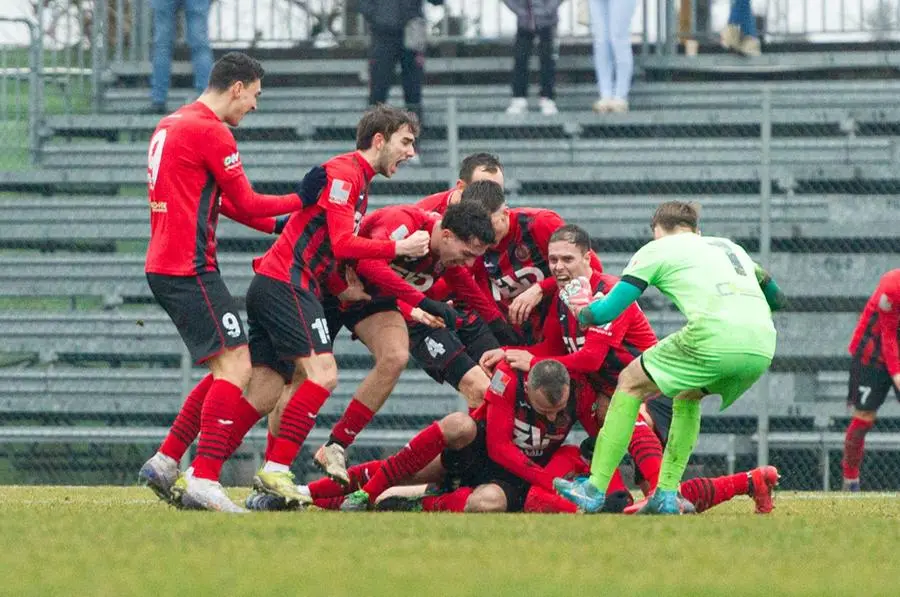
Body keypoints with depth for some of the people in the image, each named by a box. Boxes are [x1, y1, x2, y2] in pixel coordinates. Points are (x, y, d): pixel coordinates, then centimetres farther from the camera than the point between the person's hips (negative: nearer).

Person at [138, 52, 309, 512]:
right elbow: (246, 205, -8)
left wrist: (281, 225, 19)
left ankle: (165, 462, 14)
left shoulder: (170, 125, 19)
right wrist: (301, 202, 6)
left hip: (163, 266, 10)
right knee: (235, 367, -12)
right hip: (190, 267, -10)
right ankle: (204, 480, -19)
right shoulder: (210, 131, -12)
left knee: (226, 368, 15)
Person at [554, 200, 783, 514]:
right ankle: (667, 494, 22)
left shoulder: (657, 249, 17)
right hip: (763, 347, 6)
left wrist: (581, 311, 36)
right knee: (687, 396, 31)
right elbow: (775, 297, 42)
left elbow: (606, 311, 15)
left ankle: (595, 490, 8)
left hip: (715, 336, -6)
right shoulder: (730, 247, 33)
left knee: (631, 382, 14)